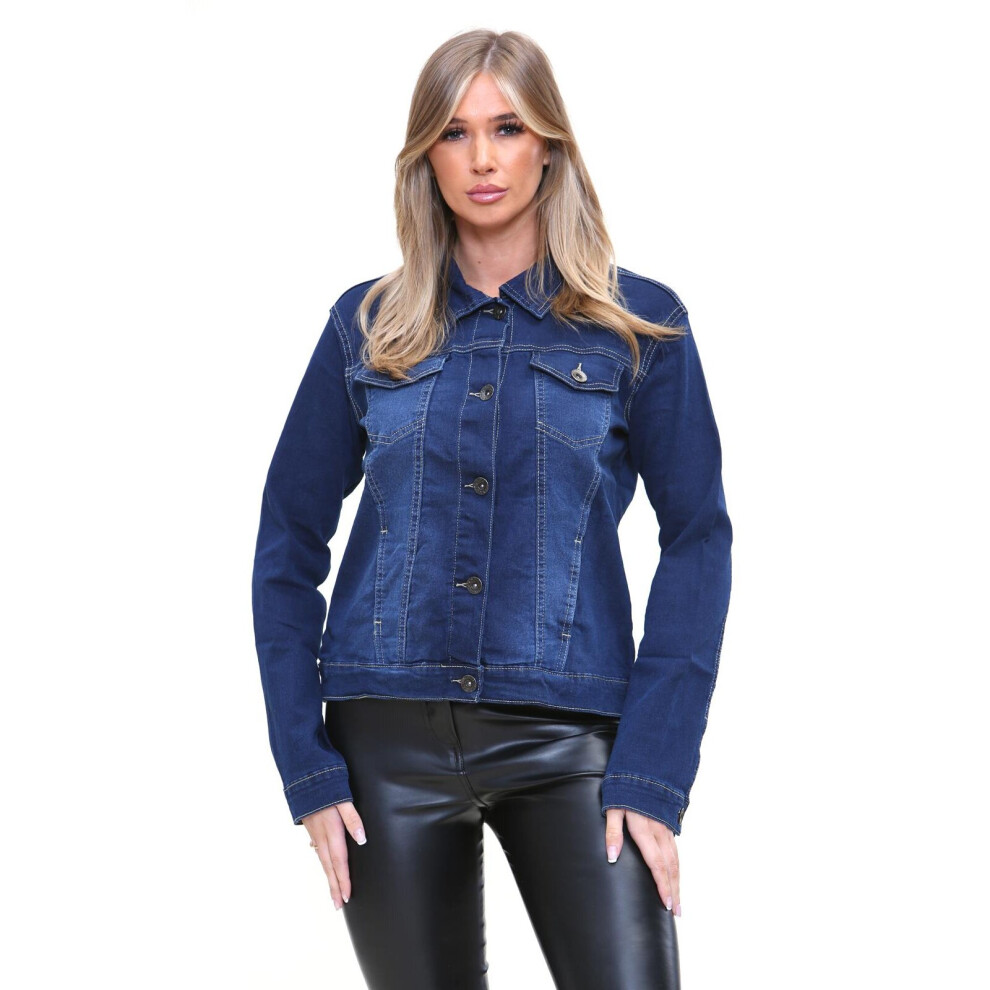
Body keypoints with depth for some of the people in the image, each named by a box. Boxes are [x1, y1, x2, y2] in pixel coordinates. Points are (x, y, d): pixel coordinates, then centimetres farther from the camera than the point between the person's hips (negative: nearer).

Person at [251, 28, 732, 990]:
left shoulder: (638, 324, 2)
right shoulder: (369, 325, 6)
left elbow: (696, 540, 0)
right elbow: (289, 541, 7)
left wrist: (655, 773, -9)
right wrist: (306, 766, -1)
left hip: (569, 736, -1)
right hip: (390, 738, 2)